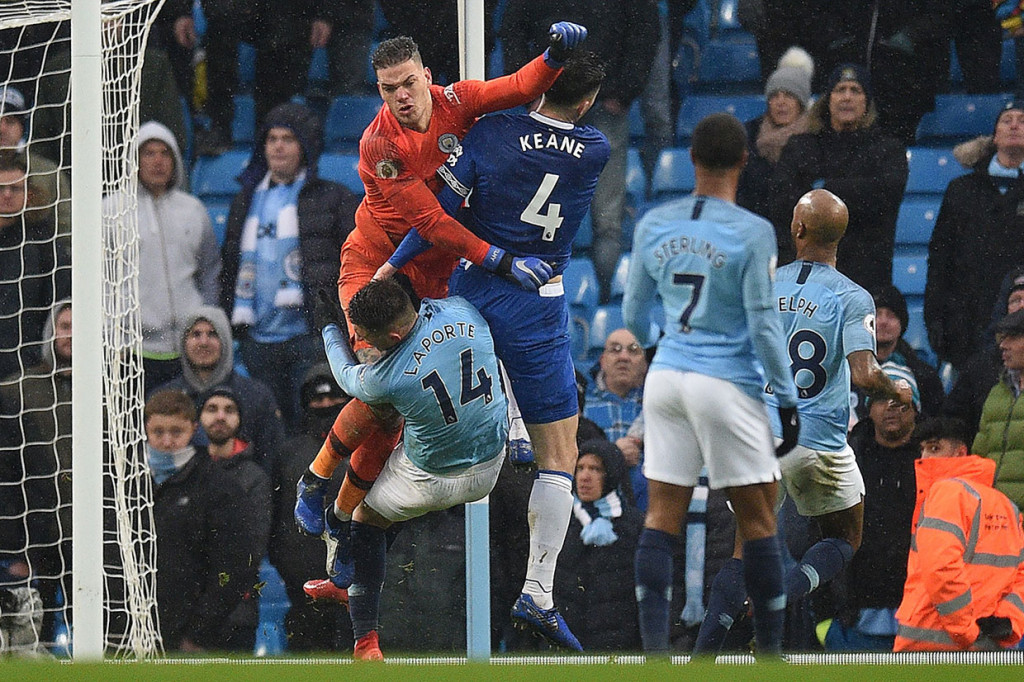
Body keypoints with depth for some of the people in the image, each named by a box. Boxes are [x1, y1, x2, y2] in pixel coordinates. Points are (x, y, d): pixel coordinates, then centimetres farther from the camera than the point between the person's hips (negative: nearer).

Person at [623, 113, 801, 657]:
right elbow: (764, 325, -10)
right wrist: (787, 400, -2)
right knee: (758, 521, 4)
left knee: (662, 516, 4)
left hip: (665, 379, 4)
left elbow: (633, 315, 14)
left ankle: (653, 649, -4)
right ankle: (770, 650, 8)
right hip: (727, 386, -4)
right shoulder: (752, 233, -10)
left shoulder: (653, 225, 4)